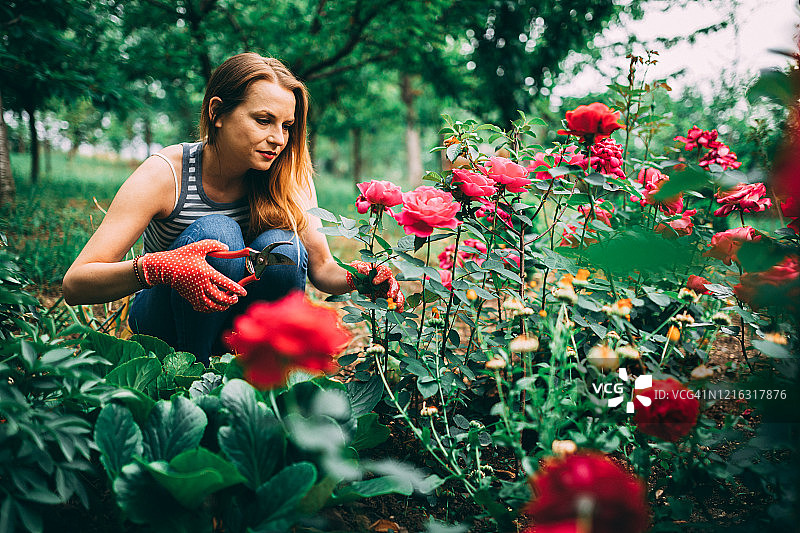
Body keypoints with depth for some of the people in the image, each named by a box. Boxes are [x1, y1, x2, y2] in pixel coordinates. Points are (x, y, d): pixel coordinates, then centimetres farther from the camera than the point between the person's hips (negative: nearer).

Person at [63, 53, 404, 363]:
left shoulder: (289, 179, -12)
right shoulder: (164, 174, -22)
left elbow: (321, 268, -5)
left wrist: (357, 278, -30)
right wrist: (156, 268, -46)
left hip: (238, 325, 3)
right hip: (164, 322, -3)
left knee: (282, 247, -27)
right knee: (215, 232, -30)